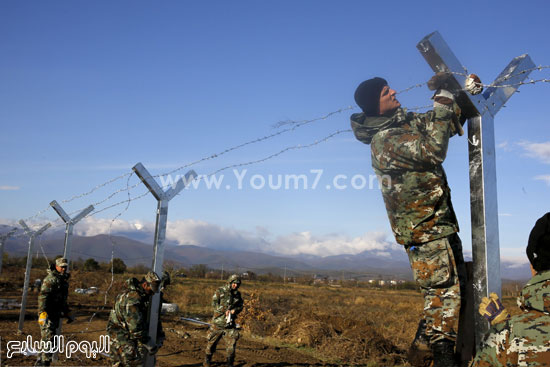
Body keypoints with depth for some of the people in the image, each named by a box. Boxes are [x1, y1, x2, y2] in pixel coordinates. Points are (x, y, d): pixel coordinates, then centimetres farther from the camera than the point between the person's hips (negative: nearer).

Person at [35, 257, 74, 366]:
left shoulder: (64, 280, 17)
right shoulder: (51, 279, -13)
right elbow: (42, 296, -22)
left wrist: (67, 313, 27)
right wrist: (42, 312, -32)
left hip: (55, 315, 9)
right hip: (48, 315, -9)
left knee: (46, 341, 15)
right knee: (49, 339, -10)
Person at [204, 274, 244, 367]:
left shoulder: (237, 294, 6)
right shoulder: (220, 291, -7)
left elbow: (240, 306, 7)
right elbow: (214, 304, -14)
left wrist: (234, 310, -14)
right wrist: (225, 311, -24)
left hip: (230, 323, 3)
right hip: (218, 321, -2)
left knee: (231, 342, -3)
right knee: (212, 342, 10)